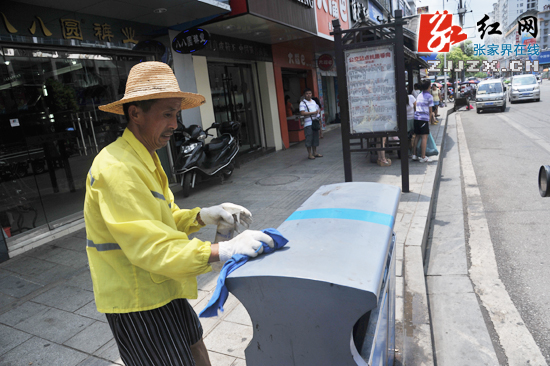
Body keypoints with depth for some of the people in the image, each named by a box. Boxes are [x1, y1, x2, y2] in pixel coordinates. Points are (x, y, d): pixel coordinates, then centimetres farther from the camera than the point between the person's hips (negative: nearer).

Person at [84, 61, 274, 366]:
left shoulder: (145, 158, 7)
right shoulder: (116, 169, -26)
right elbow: (149, 246, -32)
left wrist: (202, 216, -6)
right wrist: (223, 250, -37)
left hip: (161, 288, 9)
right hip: (137, 301, -9)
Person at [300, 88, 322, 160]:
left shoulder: (314, 101, 17)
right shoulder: (302, 103, -6)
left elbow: (317, 109, 27)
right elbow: (302, 113, -16)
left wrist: (317, 112, 4)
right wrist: (313, 113, -16)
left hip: (315, 122, 7)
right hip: (308, 123, -7)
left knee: (315, 137, 10)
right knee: (309, 138, -4)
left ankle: (315, 152, 20)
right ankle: (310, 154, 4)